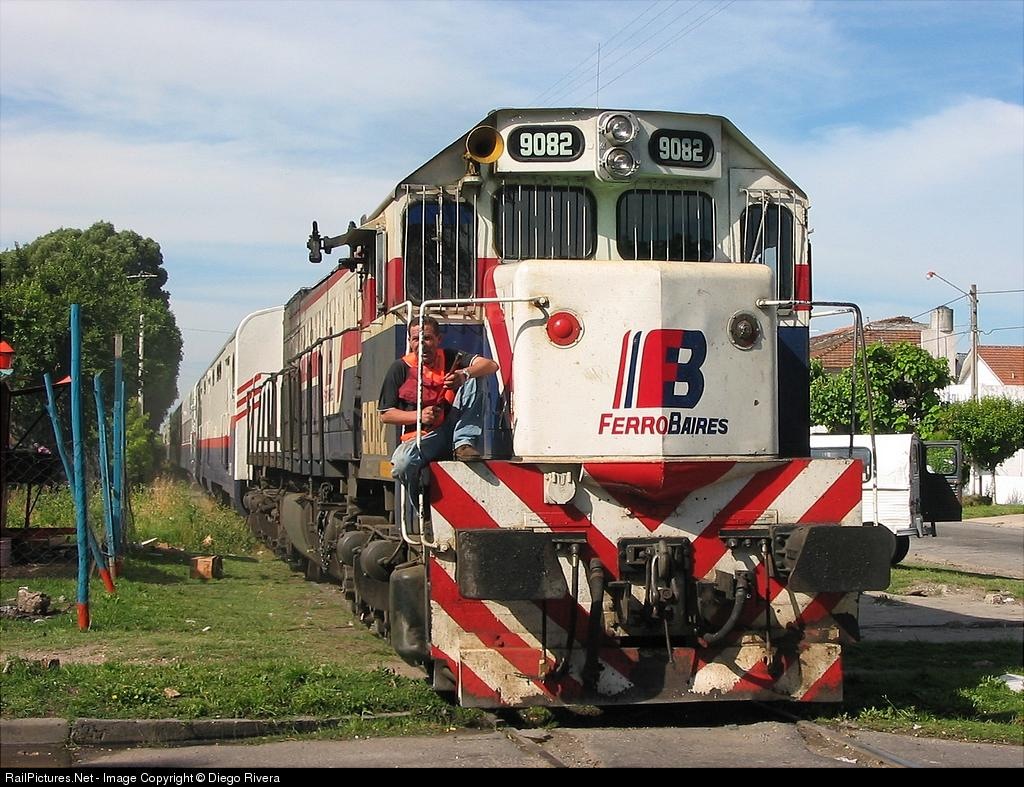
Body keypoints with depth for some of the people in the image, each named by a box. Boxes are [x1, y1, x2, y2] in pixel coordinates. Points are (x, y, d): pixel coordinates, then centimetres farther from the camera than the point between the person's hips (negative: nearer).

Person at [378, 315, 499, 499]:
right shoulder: (400, 368, 1)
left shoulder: (450, 358, 6)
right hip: (421, 435, -2)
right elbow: (385, 415, 1)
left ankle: (464, 444, -22)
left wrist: (464, 374, -29)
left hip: (452, 428, 2)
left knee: (472, 381, -12)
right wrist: (419, 416, -15)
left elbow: (491, 365, -8)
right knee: (402, 464, -36)